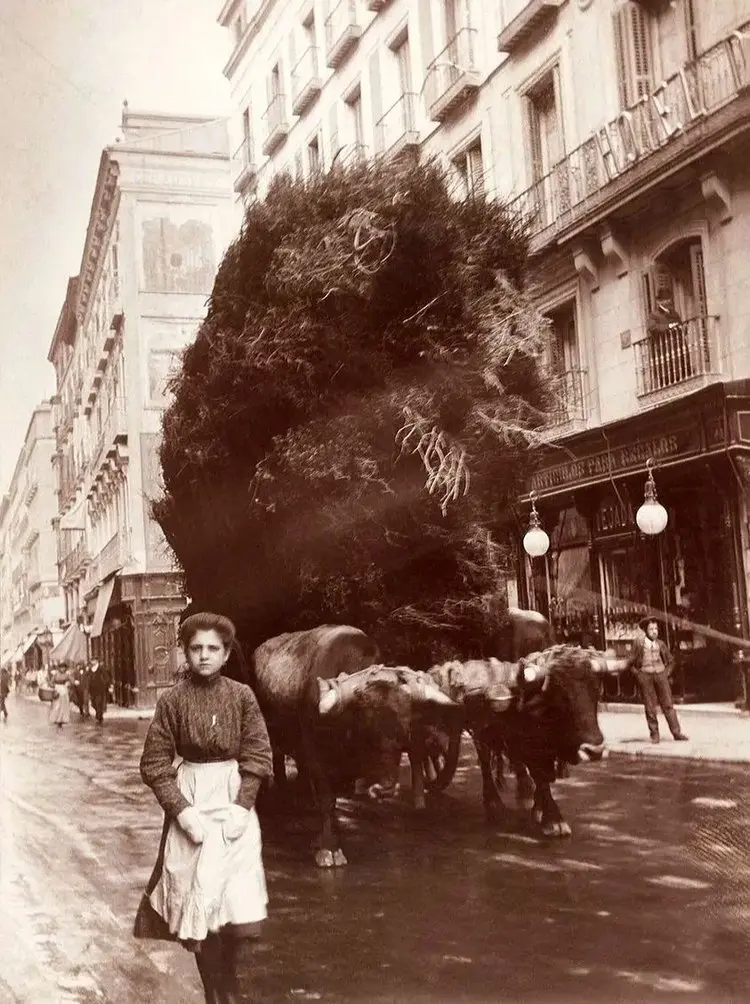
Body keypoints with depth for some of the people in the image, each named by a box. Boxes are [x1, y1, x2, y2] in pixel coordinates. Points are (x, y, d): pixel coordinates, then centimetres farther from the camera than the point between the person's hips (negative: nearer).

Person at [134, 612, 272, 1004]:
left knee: (242, 910, -7)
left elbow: (257, 757, -1)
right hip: (190, 803, 0)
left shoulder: (241, 695, -3)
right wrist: (182, 810, -11)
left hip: (234, 801, 0)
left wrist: (241, 807, -12)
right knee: (197, 907, 2)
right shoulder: (173, 699, -4)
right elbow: (154, 764, -2)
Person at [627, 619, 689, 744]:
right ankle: (654, 734, 10)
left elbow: (669, 660, 21)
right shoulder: (639, 642, -3)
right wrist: (637, 673, -4)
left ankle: (676, 732, 2)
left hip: (660, 674, 2)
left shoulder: (660, 644, 5)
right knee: (650, 707, 2)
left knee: (668, 704, 1)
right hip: (645, 676, -2)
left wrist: (667, 672, 9)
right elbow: (631, 662, 2)